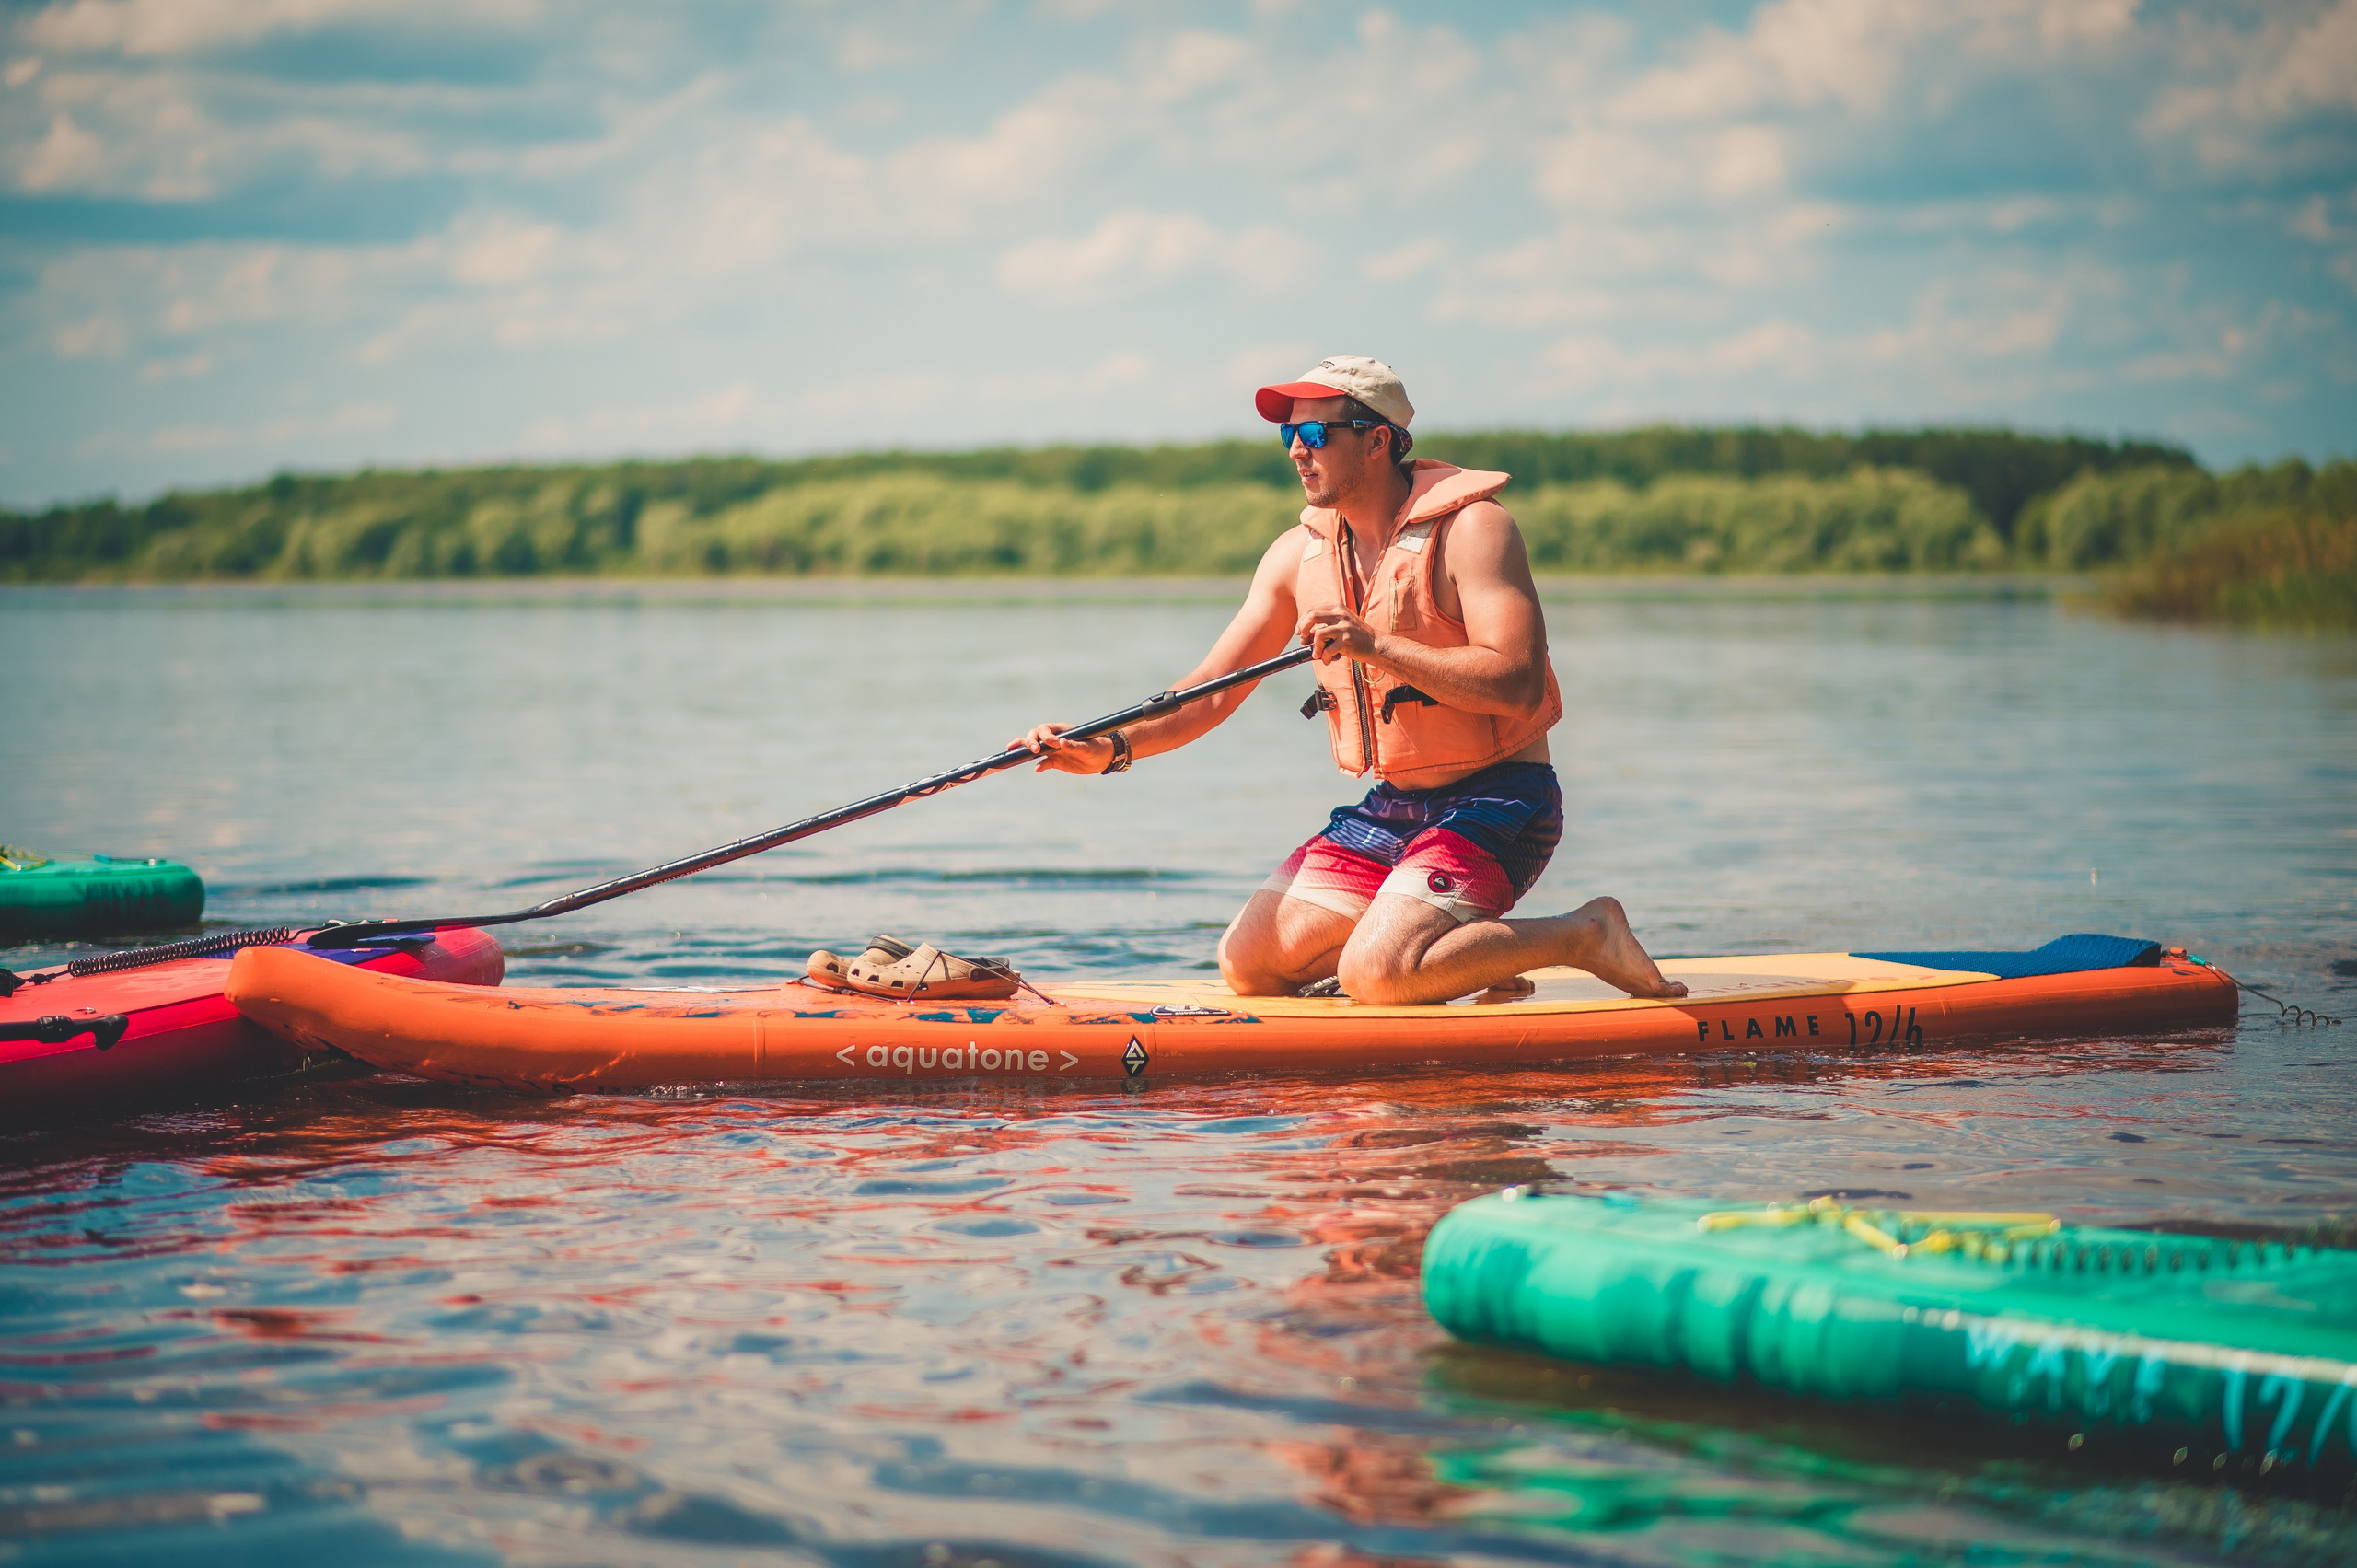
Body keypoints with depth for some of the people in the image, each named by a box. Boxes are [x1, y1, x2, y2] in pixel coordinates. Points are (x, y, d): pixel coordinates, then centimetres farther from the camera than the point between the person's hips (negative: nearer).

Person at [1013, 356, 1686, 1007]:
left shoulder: (1472, 527, -14)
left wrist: (1378, 646, -30)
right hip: (1388, 810, 7)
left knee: (1372, 975, -26)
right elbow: (1212, 690, 5)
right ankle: (1465, 958, 12)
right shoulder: (1299, 553, 6)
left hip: (1495, 805, -7)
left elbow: (1517, 683, -25)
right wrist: (1113, 748, -12)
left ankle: (1586, 933, -5)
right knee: (1247, 964, -3)